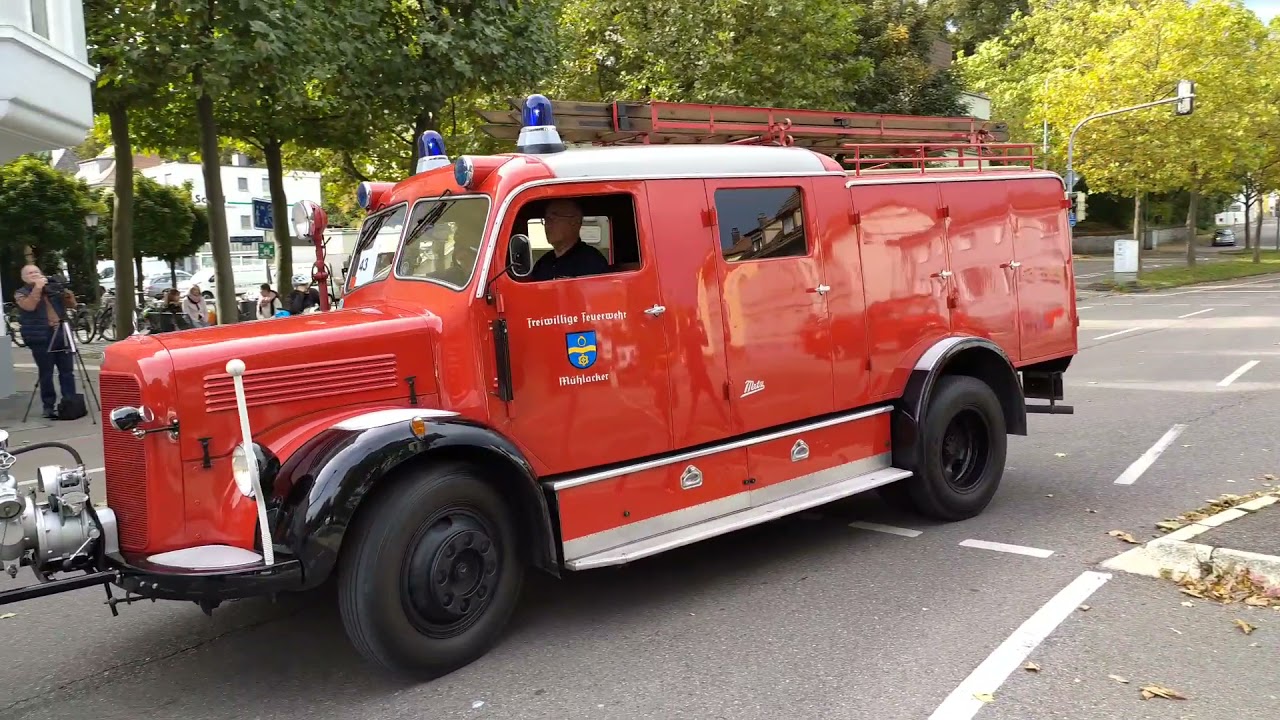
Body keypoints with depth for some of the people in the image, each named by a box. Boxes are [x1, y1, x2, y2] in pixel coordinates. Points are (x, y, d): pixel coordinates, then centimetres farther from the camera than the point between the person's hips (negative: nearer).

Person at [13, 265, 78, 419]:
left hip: (61, 333, 4)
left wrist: (64, 290, -5)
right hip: (41, 338, -4)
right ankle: (49, 406, 1)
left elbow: (72, 303, 12)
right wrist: (37, 287, -15)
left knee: (67, 371, 3)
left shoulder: (52, 288, 18)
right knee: (46, 374, -4)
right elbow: (29, 306, -16)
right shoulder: (21, 293, 5)